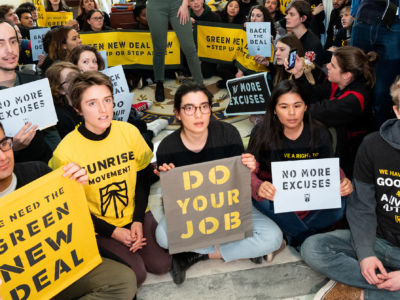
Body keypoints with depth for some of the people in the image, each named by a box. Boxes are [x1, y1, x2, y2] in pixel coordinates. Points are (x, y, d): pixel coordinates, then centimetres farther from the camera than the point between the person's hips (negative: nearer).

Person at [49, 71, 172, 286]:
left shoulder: (129, 132, -11)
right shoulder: (65, 151, -19)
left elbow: (144, 177, 2)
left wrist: (138, 221, -7)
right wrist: (113, 232, -13)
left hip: (136, 215, 3)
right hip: (97, 226, -3)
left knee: (161, 264, -8)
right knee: (135, 274, -15)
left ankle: (134, 241, 19)